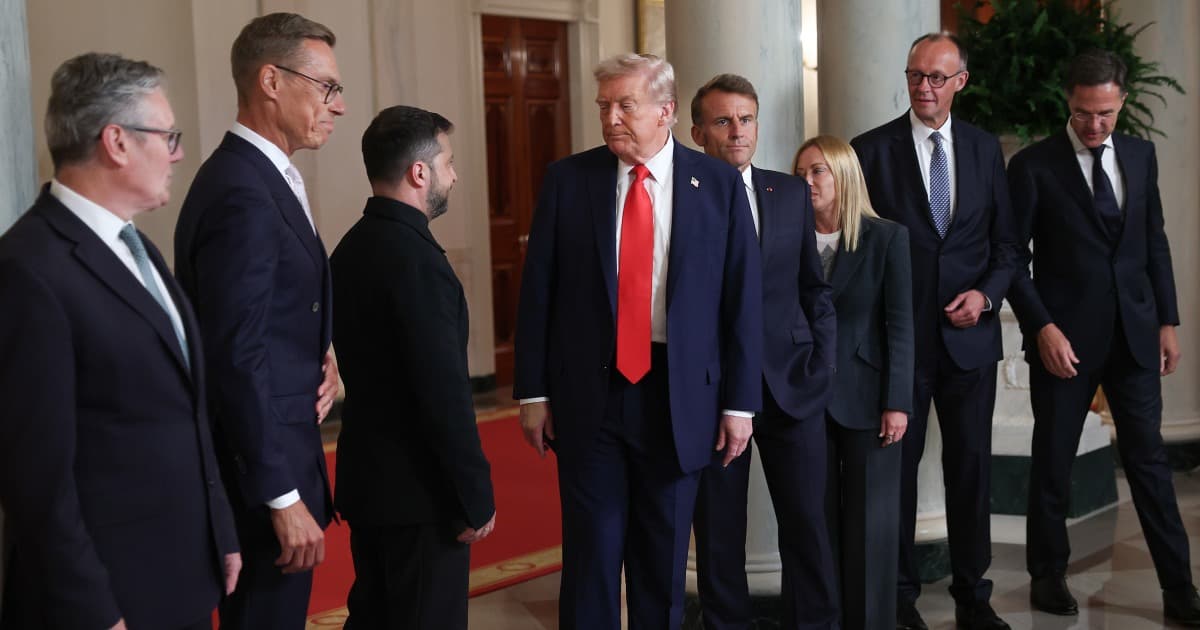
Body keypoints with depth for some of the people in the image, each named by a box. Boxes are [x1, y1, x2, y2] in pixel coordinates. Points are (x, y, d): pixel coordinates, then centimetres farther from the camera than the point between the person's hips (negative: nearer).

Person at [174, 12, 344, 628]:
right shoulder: (242, 194, -21)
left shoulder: (262, 176, 10)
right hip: (261, 462, -10)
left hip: (277, 444, 10)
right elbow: (237, 359, -23)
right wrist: (282, 496, -21)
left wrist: (320, 359, -1)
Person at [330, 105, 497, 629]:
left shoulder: (351, 247, 7)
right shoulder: (416, 259, -21)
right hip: (418, 490, -9)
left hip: (368, 478, 9)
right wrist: (477, 495, -14)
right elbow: (444, 394, -23)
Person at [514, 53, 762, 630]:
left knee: (664, 557, 12)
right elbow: (537, 291, 1)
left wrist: (740, 401, -3)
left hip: (679, 394, 0)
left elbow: (743, 297, 0)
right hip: (589, 392, 0)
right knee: (592, 551, 6)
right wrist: (532, 391, -2)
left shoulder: (718, 184, -1)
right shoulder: (568, 180, 0)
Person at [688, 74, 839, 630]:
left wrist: (820, 366, 4)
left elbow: (815, 287, 12)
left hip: (791, 383, 3)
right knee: (718, 528, 7)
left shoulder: (792, 193, 8)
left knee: (807, 520, 4)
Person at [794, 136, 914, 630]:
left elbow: (899, 324, -5)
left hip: (866, 396, -2)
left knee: (869, 519, 3)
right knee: (818, 517, 8)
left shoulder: (887, 238, -2)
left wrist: (897, 402, -11)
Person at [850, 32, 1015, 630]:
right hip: (900, 333, -2)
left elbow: (1004, 240, 10)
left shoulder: (985, 148, 7)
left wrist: (986, 293, -7)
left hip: (969, 334, 2)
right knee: (897, 464, 5)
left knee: (971, 466, 8)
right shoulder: (872, 149, -2)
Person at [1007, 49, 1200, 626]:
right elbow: (1013, 256, -6)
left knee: (1148, 459, 5)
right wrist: (1042, 328, -14)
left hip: (1134, 334, 3)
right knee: (1054, 463, 9)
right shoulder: (1034, 165, -7)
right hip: (1064, 337, -3)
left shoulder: (1140, 155, 7)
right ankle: (1048, 576, 24)